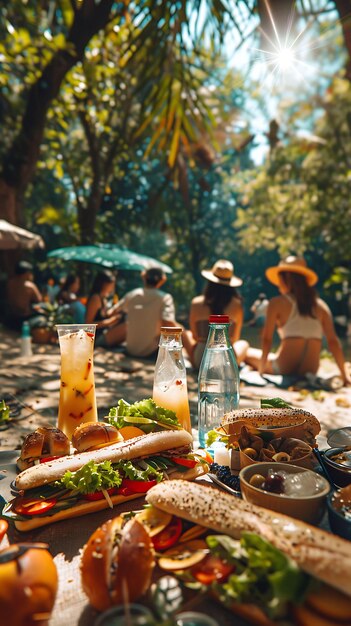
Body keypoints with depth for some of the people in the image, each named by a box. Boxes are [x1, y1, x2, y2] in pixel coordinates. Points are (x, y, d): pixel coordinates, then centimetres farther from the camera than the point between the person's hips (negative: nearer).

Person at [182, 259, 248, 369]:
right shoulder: (237, 305, -9)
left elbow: (195, 336, 3)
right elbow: (235, 338, 3)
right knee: (244, 343, 33)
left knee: (186, 334, 30)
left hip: (200, 361, 0)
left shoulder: (196, 303, -10)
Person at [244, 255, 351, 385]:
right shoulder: (321, 305, 7)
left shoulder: (277, 303, -3)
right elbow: (333, 342, 3)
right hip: (309, 372, 5)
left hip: (283, 368, -5)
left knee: (246, 353, 17)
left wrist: (261, 368, 3)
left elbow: (266, 339, -6)